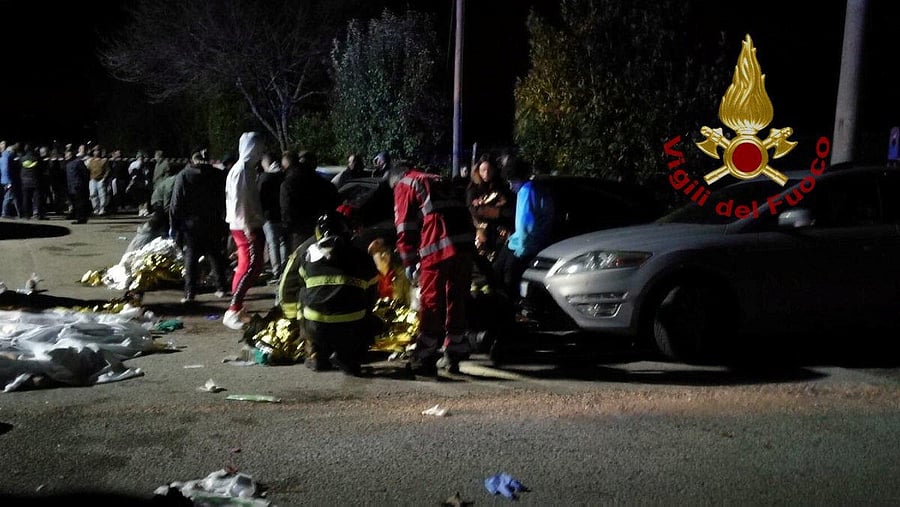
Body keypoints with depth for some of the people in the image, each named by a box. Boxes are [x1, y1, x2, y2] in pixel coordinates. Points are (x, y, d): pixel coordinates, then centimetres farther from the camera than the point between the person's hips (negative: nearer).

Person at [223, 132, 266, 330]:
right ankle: (233, 311, -10)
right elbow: (239, 201, -20)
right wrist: (248, 228, -22)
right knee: (251, 266, -12)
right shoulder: (242, 169, -15)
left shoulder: (247, 168, 15)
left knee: (247, 266, 12)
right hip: (245, 227, -10)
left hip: (250, 225, 10)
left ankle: (237, 308, 19)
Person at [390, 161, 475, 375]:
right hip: (465, 242, 6)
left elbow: (405, 227, 3)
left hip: (438, 247, -6)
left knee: (431, 302, -1)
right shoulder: (440, 182, 33)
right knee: (456, 301, 14)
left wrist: (409, 262, 7)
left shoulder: (404, 185, 13)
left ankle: (424, 359, 1)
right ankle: (454, 355, 20)